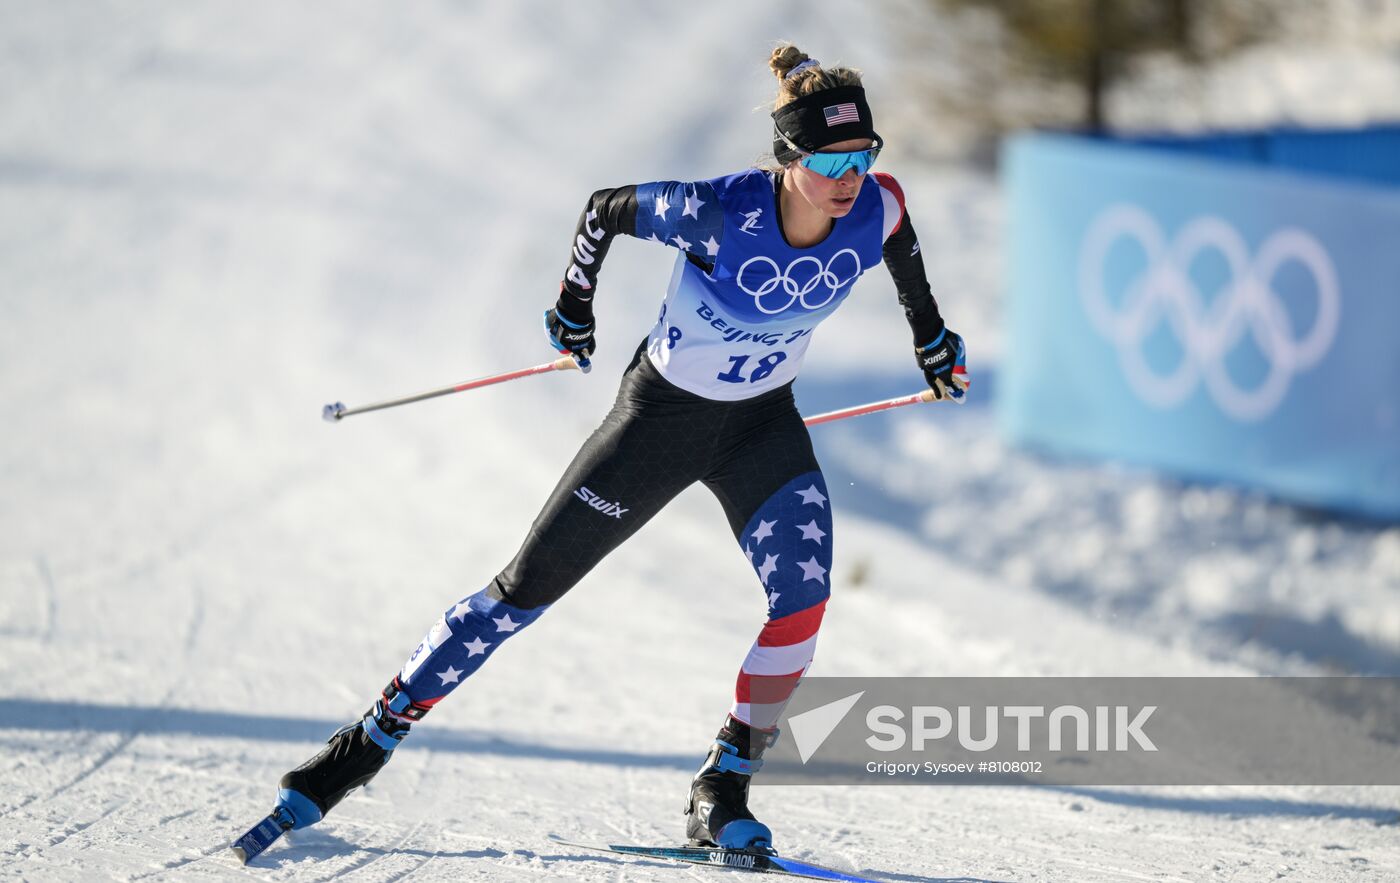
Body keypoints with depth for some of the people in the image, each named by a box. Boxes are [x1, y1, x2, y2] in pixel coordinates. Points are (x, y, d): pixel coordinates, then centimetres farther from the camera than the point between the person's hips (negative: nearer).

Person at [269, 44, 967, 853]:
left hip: (764, 425, 3)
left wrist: (930, 331, 16)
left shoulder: (873, 210, -21)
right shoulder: (719, 213, -33)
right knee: (526, 589, 2)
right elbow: (604, 209, -14)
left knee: (804, 599, -20)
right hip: (661, 417, -3)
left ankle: (722, 796, -4)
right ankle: (370, 741, 15)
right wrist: (574, 308, 1)